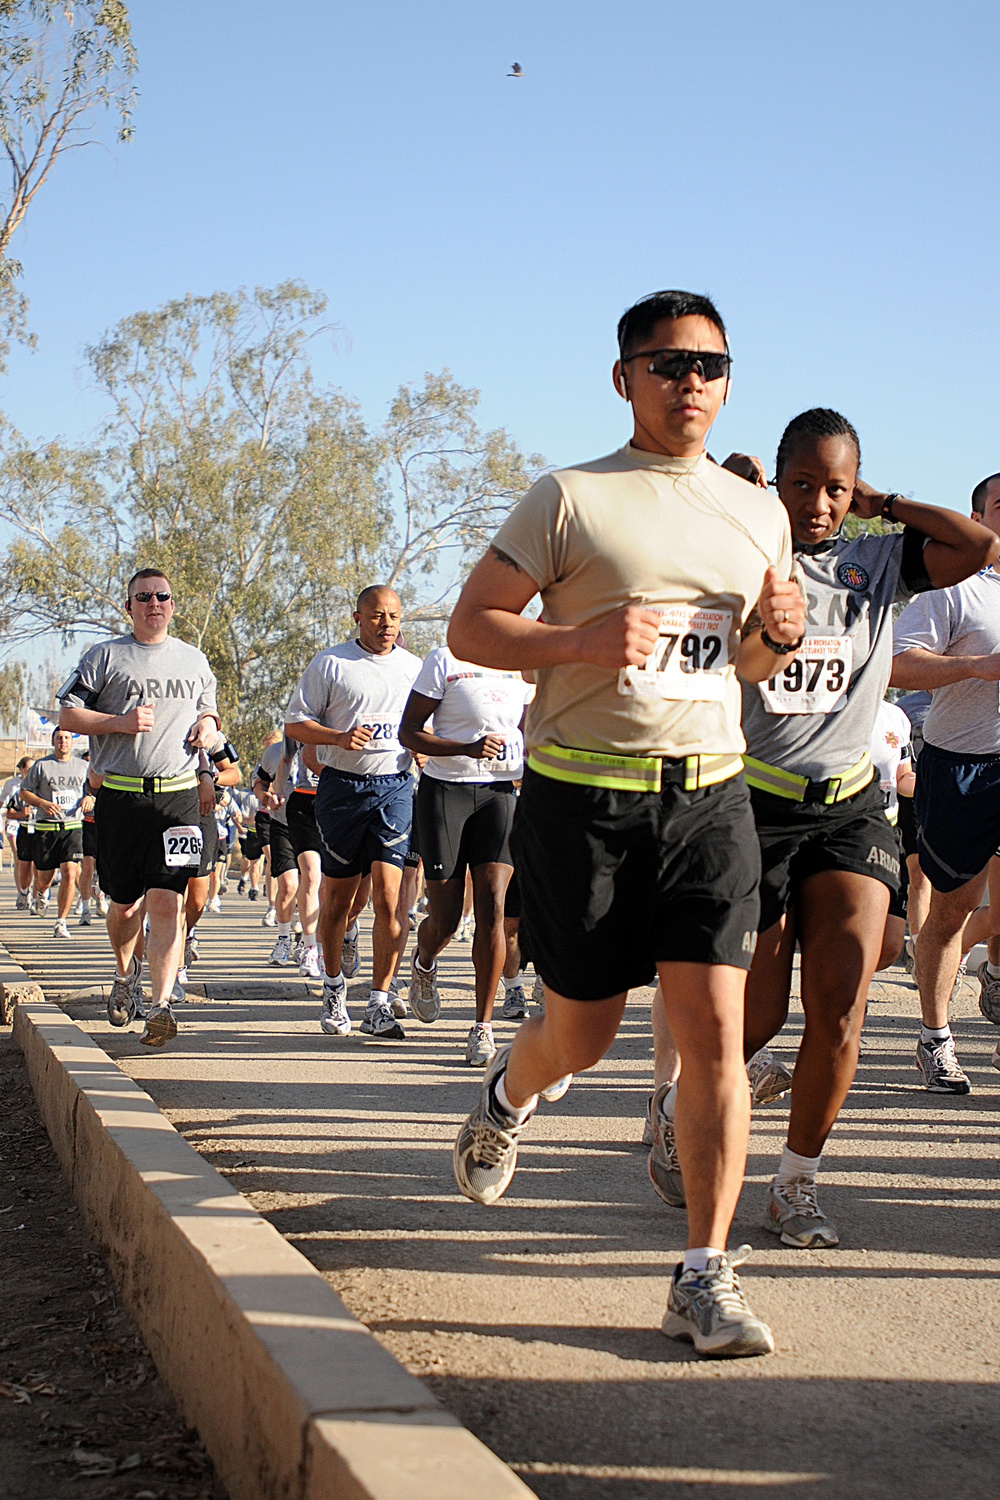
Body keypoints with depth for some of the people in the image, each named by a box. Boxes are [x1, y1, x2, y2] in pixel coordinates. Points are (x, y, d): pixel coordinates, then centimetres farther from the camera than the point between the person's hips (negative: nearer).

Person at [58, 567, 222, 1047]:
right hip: (121, 796, -1)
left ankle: (160, 1005, -15)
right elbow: (68, 715, 3)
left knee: (168, 903, -12)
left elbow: (208, 708, 29)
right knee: (126, 902, 8)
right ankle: (125, 973, 38)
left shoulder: (194, 660, 16)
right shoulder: (105, 656, 5)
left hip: (179, 795, 1)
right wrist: (119, 722, -13)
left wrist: (209, 725, 5)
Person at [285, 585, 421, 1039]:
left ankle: (378, 1005, -9)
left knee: (388, 896, -11)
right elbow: (295, 723, 1)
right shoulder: (330, 664, 2)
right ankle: (333, 985, 29)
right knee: (337, 896, 8)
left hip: (394, 787, 1)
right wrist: (340, 737, -14)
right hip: (342, 787, -1)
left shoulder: (415, 668, 12)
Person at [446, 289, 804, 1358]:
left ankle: (704, 1276, -2)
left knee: (713, 1028, -8)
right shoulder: (570, 498, -1)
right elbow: (469, 628, -1)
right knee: (581, 1037, 8)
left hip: (709, 797, 3)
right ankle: (504, 1099, 44)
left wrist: (777, 635, 0)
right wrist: (584, 641, -17)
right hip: (584, 797, -3)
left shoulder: (760, 514, 13)